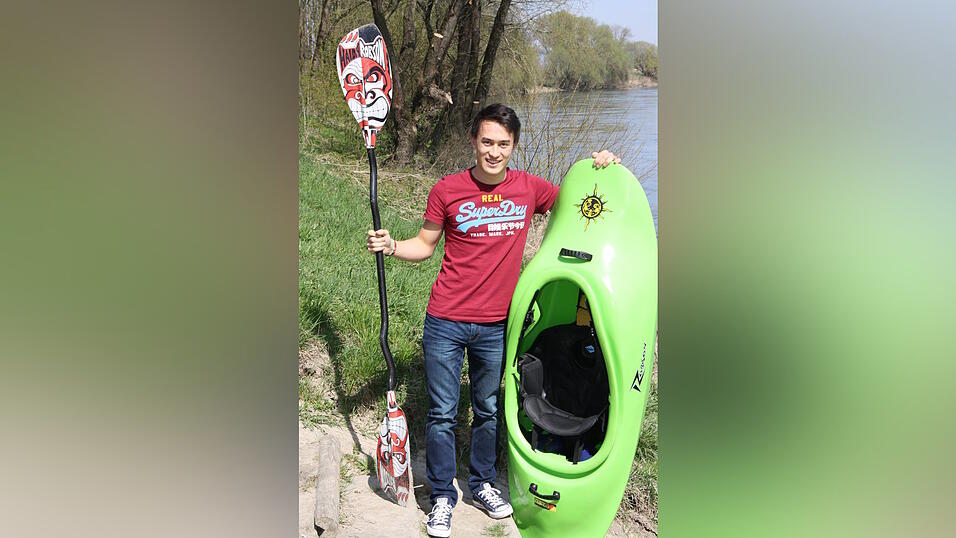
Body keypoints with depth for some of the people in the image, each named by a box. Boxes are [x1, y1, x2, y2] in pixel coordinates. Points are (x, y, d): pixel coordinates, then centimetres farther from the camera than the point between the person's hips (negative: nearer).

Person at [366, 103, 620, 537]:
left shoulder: (530, 189, -1)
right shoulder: (447, 190, -6)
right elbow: (425, 245, 4)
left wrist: (598, 168, -2)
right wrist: (392, 247, -15)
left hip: (496, 325, 2)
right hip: (446, 322, -2)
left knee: (489, 411, 16)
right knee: (442, 413, 5)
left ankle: (482, 483, 37)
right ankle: (442, 496, 23)